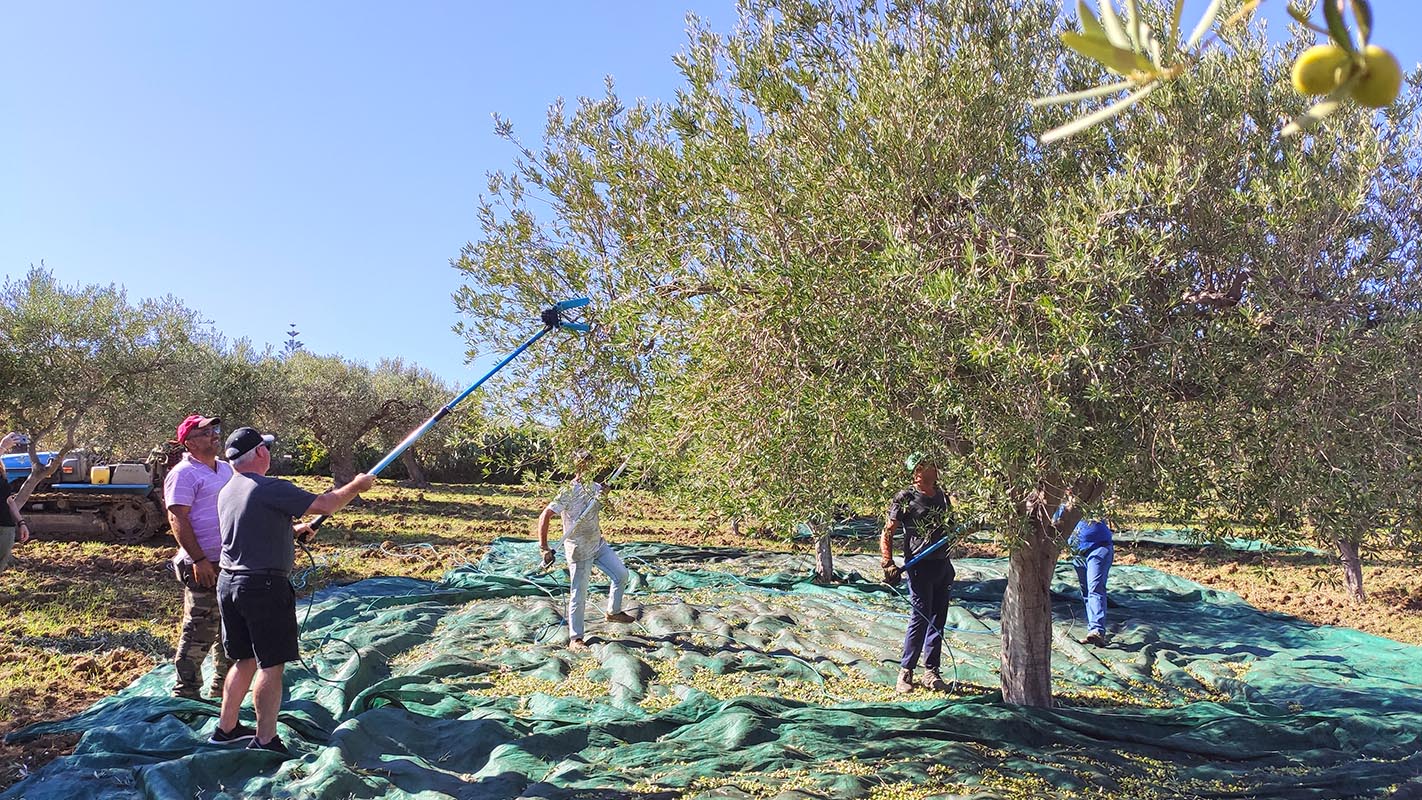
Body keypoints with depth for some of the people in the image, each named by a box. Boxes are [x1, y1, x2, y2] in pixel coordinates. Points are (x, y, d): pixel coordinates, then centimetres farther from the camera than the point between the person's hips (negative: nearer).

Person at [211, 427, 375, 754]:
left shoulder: (227, 491, 11)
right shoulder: (269, 489, -17)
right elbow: (324, 504, -15)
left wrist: (293, 531, 25)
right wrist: (357, 486, -1)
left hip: (229, 583, 9)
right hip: (264, 586, -9)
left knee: (244, 660, 20)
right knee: (270, 665, 0)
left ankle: (226, 728, 29)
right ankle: (265, 740, 5)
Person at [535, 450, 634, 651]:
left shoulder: (595, 487, 0)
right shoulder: (569, 492, -21)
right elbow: (544, 516, -24)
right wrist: (544, 548, -28)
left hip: (599, 544, 8)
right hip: (579, 551, -7)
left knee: (621, 574, 13)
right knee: (578, 595, -1)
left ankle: (614, 612, 35)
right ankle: (575, 639, 11)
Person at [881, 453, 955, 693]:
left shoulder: (942, 497, 12)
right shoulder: (906, 499, -7)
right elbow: (887, 534, -7)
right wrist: (888, 564, -17)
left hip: (943, 564, 6)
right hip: (919, 566, -6)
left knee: (938, 620, 9)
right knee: (920, 619, -7)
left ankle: (931, 673, 19)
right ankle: (905, 672, 5)